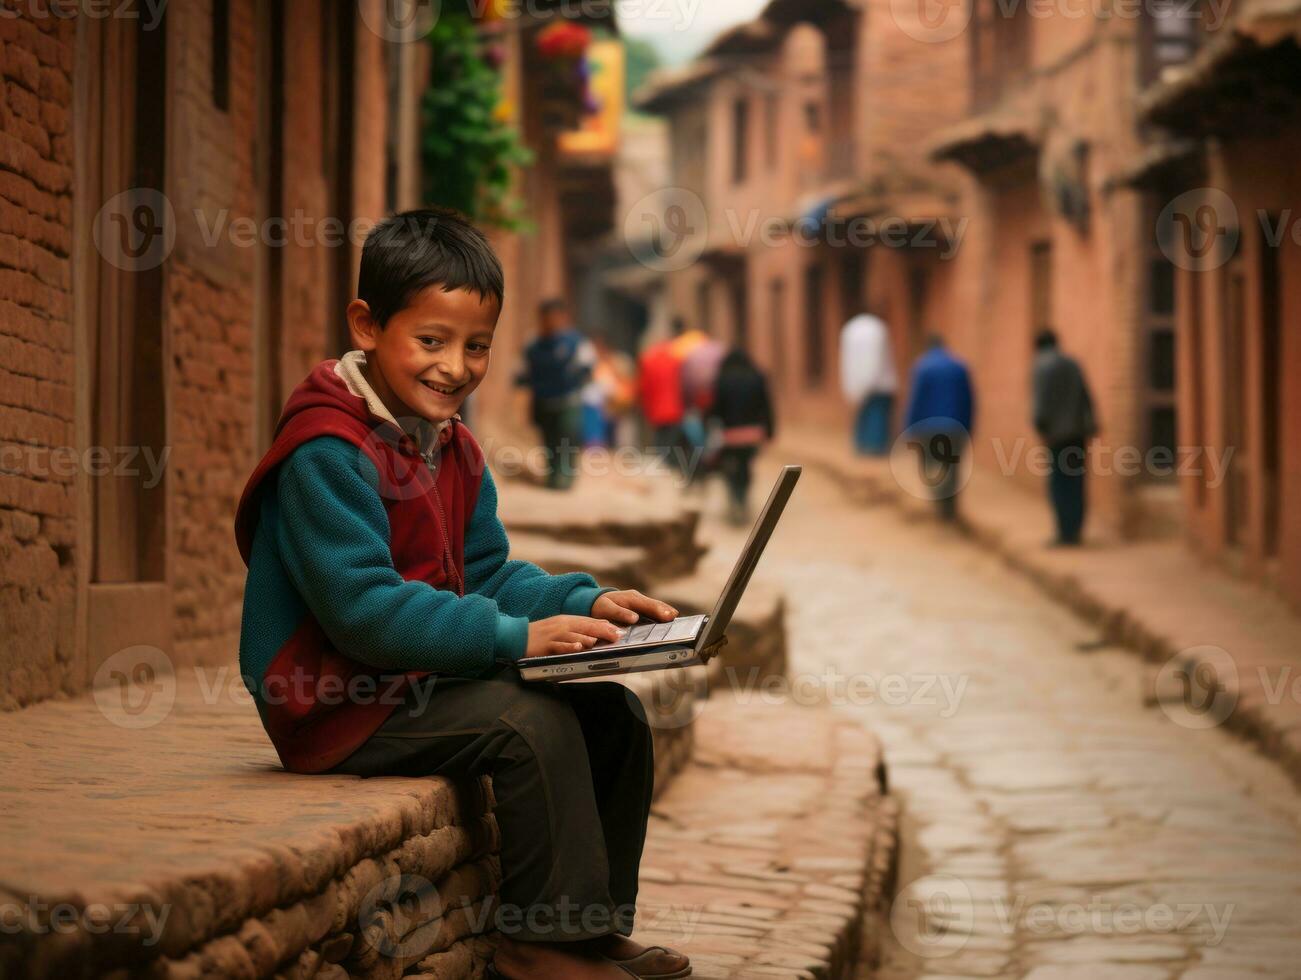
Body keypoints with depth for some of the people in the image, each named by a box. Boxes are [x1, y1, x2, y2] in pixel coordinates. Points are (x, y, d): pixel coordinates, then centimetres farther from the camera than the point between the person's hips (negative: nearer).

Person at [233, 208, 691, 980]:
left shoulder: (453, 448, 11)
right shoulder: (327, 452, -20)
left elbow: (488, 574, 13)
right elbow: (363, 608, -27)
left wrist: (584, 602, -5)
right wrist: (517, 636, -30)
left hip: (421, 678, 10)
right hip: (335, 704, -10)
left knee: (611, 712, 3)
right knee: (530, 723, -26)